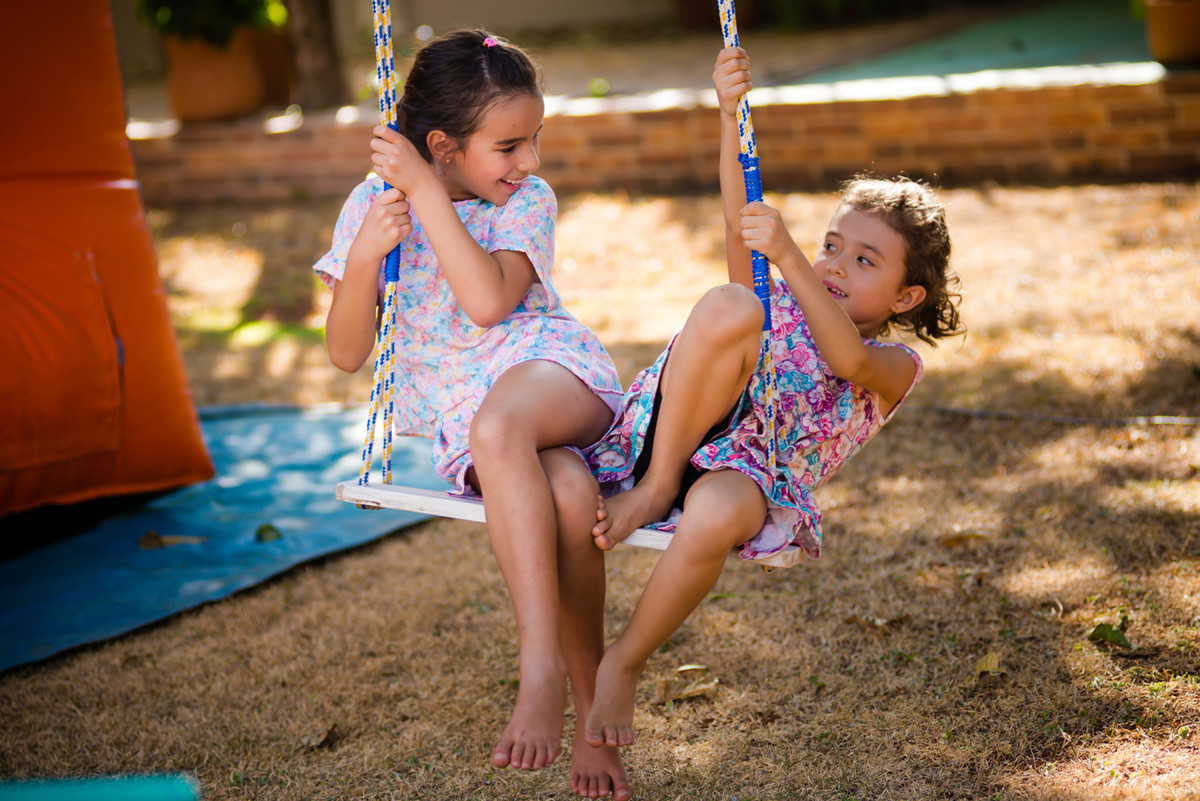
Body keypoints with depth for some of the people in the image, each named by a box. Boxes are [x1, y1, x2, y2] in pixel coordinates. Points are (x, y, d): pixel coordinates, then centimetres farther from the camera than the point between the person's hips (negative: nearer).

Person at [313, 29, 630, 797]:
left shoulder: (528, 200, 1)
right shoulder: (372, 204, 3)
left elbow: (488, 301, -18)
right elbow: (347, 353, 3)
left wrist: (426, 193, -19)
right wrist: (363, 256, -14)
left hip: (557, 370, -1)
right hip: (461, 426, 1)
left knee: (499, 425, -38)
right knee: (567, 495, -33)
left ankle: (541, 668, -34)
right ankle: (590, 707, -19)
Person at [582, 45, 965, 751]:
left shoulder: (896, 367, 16)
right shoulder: (781, 300, 27)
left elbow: (848, 358, -10)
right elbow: (741, 225, 7)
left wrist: (787, 256, -19)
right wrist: (730, 115, -7)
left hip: (759, 475, -2)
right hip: (677, 431, 2)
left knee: (717, 513, -41)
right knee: (729, 307, -24)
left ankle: (623, 667, -16)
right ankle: (657, 481, -21)